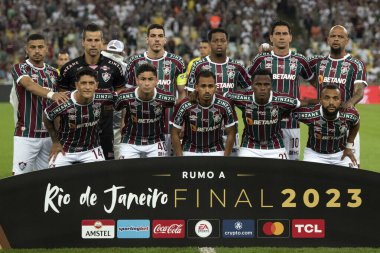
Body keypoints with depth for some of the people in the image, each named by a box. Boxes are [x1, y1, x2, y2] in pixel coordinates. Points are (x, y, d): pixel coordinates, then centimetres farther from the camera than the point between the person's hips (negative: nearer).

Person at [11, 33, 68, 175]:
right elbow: (29, 85, -23)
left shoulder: (52, 72, 14)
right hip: (26, 135, -5)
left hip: (49, 135, 5)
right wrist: (51, 94, -41)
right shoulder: (19, 69, -2)